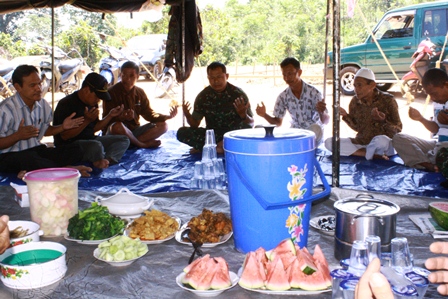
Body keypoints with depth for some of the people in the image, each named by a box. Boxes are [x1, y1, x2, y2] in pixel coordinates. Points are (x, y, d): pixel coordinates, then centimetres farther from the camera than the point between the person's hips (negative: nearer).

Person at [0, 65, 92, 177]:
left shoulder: (43, 105, 7)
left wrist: (62, 127, 4)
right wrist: (18, 135, -27)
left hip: (37, 151, 7)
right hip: (10, 156, -7)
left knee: (75, 151, -12)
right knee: (30, 159, -41)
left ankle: (31, 172, -27)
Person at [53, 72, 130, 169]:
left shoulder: (92, 103, 11)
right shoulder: (66, 104, -16)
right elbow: (64, 136, -20)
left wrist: (110, 116, 7)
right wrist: (86, 121, -26)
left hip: (90, 140, 9)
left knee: (123, 140, -6)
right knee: (96, 145, -40)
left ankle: (107, 159, -32)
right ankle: (105, 162, -10)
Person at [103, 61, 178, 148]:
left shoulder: (140, 93, 8)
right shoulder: (112, 92, -10)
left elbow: (148, 114, 9)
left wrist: (168, 116, -9)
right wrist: (122, 117, -38)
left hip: (134, 131, 6)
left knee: (163, 125, -8)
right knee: (117, 126, -40)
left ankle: (132, 142, -24)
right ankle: (143, 144, -15)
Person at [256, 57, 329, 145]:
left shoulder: (313, 92, -16)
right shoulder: (283, 97, -6)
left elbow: (326, 121, -14)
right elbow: (278, 122, 4)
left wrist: (322, 112, -38)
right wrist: (264, 115, -16)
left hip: (315, 133, -3)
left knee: (316, 128, -35)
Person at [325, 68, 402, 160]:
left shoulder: (387, 100, -9)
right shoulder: (355, 102, 1)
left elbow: (398, 130, -7)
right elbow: (358, 128, 10)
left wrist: (383, 121, -26)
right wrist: (346, 116, -7)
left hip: (387, 145, -5)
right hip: (361, 143, 5)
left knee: (381, 140, -42)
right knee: (329, 142, -16)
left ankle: (368, 153, -6)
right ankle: (374, 154, -21)